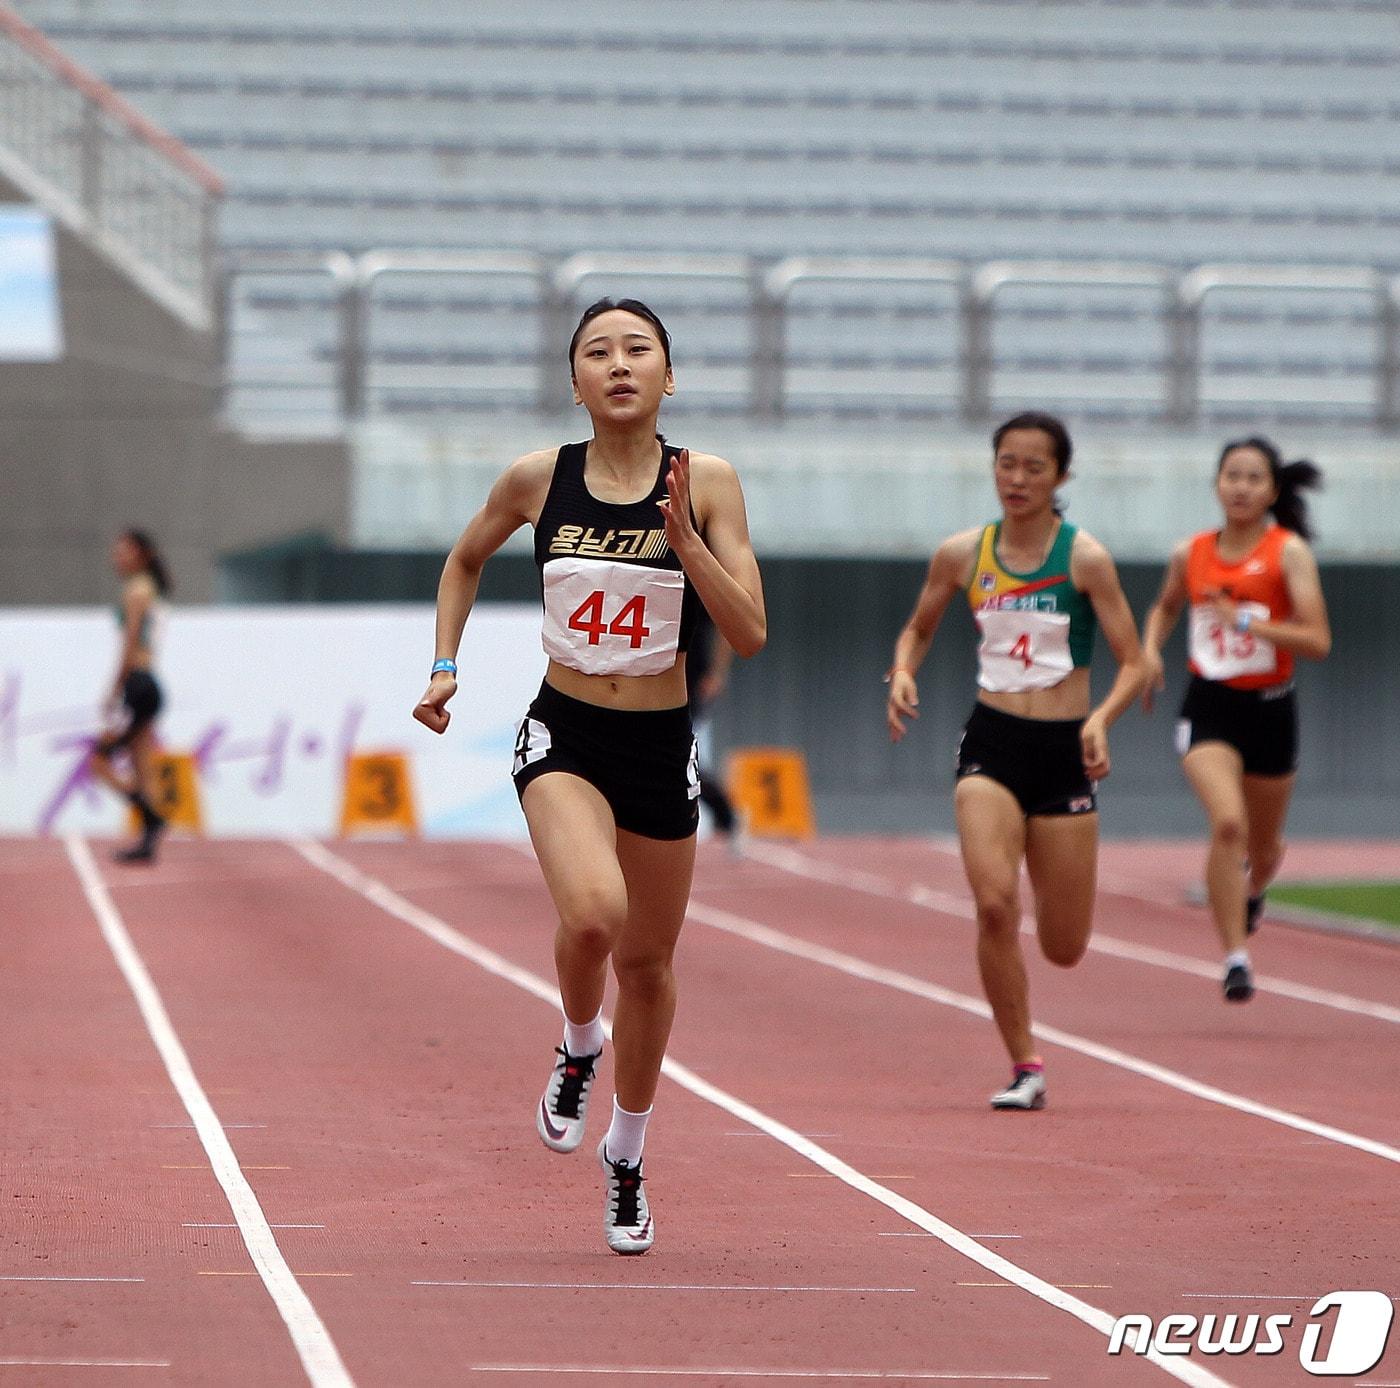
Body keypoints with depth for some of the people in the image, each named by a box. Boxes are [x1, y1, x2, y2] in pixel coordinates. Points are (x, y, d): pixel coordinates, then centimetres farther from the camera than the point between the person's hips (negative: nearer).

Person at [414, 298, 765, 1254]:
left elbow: (750, 635, -12)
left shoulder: (707, 483, -7)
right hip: (563, 736, -1)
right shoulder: (538, 480, -4)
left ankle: (627, 1156, 35)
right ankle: (581, 1047, 4)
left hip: (661, 745, 1)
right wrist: (444, 664, 7)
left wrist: (683, 538, -22)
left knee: (648, 959, 13)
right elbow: (465, 561, 17)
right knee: (593, 912, -29)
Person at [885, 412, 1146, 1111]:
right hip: (991, 743, 1)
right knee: (994, 903, -23)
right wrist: (902, 673, -4)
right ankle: (1025, 1067, -10)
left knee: (1064, 949, 3)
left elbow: (1132, 663, -5)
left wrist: (1101, 719, -24)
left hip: (1064, 749, -1)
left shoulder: (1085, 558, -5)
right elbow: (917, 631, 18)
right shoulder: (962, 554, 2)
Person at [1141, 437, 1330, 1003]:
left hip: (1270, 708, 0)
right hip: (1209, 707, 0)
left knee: (1262, 846, 17)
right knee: (1228, 823, -24)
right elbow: (1165, 607, 24)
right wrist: (1151, 650, 4)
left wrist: (1245, 622, -24)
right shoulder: (1191, 554, 2)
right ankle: (1236, 959, -21)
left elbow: (1317, 640, -16)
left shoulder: (1290, 552, -8)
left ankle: (1252, 889, 55)